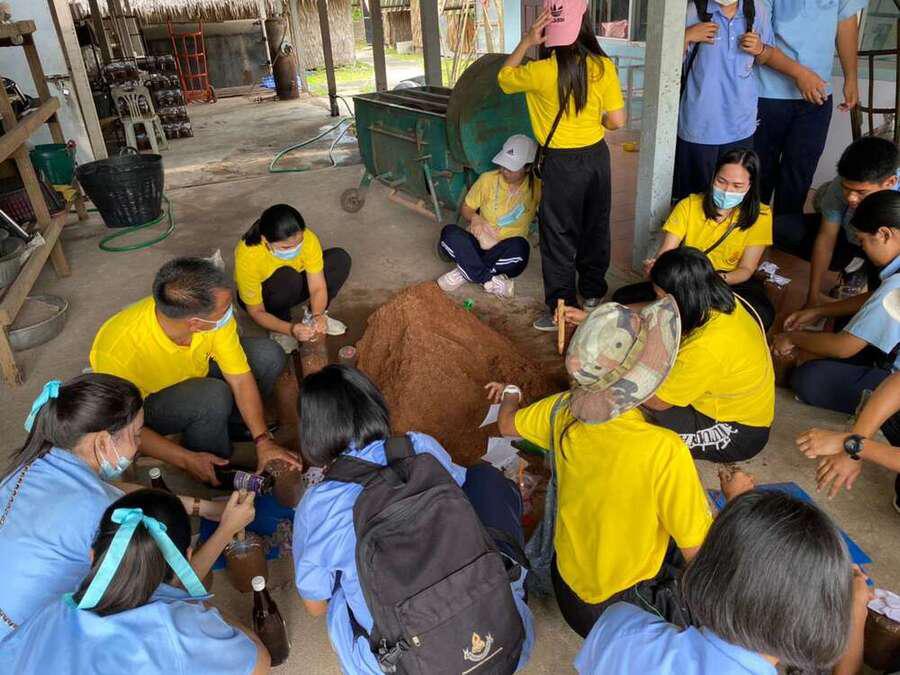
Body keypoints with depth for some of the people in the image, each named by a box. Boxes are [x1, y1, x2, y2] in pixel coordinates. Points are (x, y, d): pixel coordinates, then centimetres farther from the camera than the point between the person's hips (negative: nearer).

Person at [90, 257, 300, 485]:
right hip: (146, 404, -4)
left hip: (194, 375, 5)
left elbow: (241, 380, -17)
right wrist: (187, 460, -28)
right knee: (213, 395, -34)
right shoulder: (117, 349, -38)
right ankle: (217, 476, -6)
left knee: (268, 355, -13)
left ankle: (234, 424, 11)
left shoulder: (213, 317, -27)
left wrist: (263, 440, -23)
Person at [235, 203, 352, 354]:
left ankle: (315, 315, -2)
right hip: (260, 295, -4)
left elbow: (318, 287, -24)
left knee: (340, 258, -19)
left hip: (294, 289, 4)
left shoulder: (307, 238, -29)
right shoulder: (247, 256, -36)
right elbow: (256, 312, -28)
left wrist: (318, 316, -44)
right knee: (288, 277, -38)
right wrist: (290, 329, -43)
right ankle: (278, 329, -11)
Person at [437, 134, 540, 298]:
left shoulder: (536, 188, -5)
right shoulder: (488, 179, -1)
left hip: (506, 252, -1)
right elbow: (465, 208, 8)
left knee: (519, 246, -38)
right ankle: (491, 280, -29)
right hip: (478, 243, 2)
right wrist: (474, 217, -14)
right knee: (449, 232, -28)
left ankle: (466, 273, -22)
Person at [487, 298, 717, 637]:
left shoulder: (562, 410, -18)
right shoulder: (664, 449, -34)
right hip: (622, 606, -5)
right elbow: (696, 552, -22)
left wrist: (511, 393, 26)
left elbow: (507, 423, 4)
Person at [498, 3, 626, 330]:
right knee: (595, 229, 19)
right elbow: (617, 121, -4)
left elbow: (504, 77, 2)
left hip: (562, 164, -4)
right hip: (597, 156, 4)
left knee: (559, 238, 7)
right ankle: (593, 293, 36)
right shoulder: (603, 67, -8)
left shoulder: (541, 71, -17)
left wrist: (526, 42, -3)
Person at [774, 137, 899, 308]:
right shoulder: (842, 183, -29)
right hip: (849, 234, 3)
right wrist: (813, 298, -19)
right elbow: (826, 236, -20)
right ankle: (851, 265, 2)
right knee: (781, 228, -16)